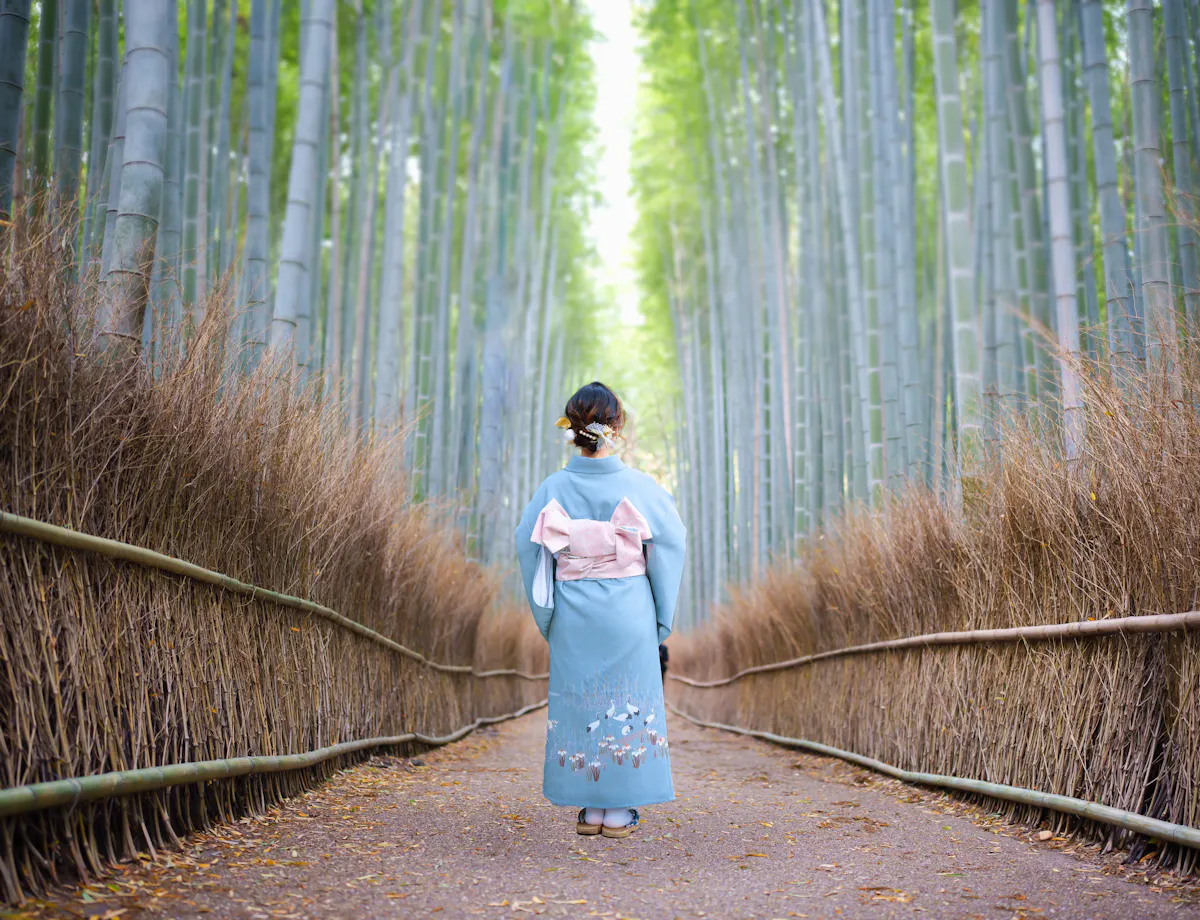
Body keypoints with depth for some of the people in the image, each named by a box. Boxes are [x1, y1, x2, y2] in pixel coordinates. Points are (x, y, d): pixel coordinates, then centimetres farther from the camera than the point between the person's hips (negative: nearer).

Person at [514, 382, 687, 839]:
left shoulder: (554, 487, -5)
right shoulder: (639, 485, -9)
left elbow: (527, 543, 0)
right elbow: (672, 541, -3)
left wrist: (546, 611, 11)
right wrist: (662, 613, 8)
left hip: (572, 613, 2)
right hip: (627, 611, -2)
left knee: (578, 702, 12)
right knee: (627, 701, 8)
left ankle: (590, 810, 19)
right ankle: (618, 811, 14)